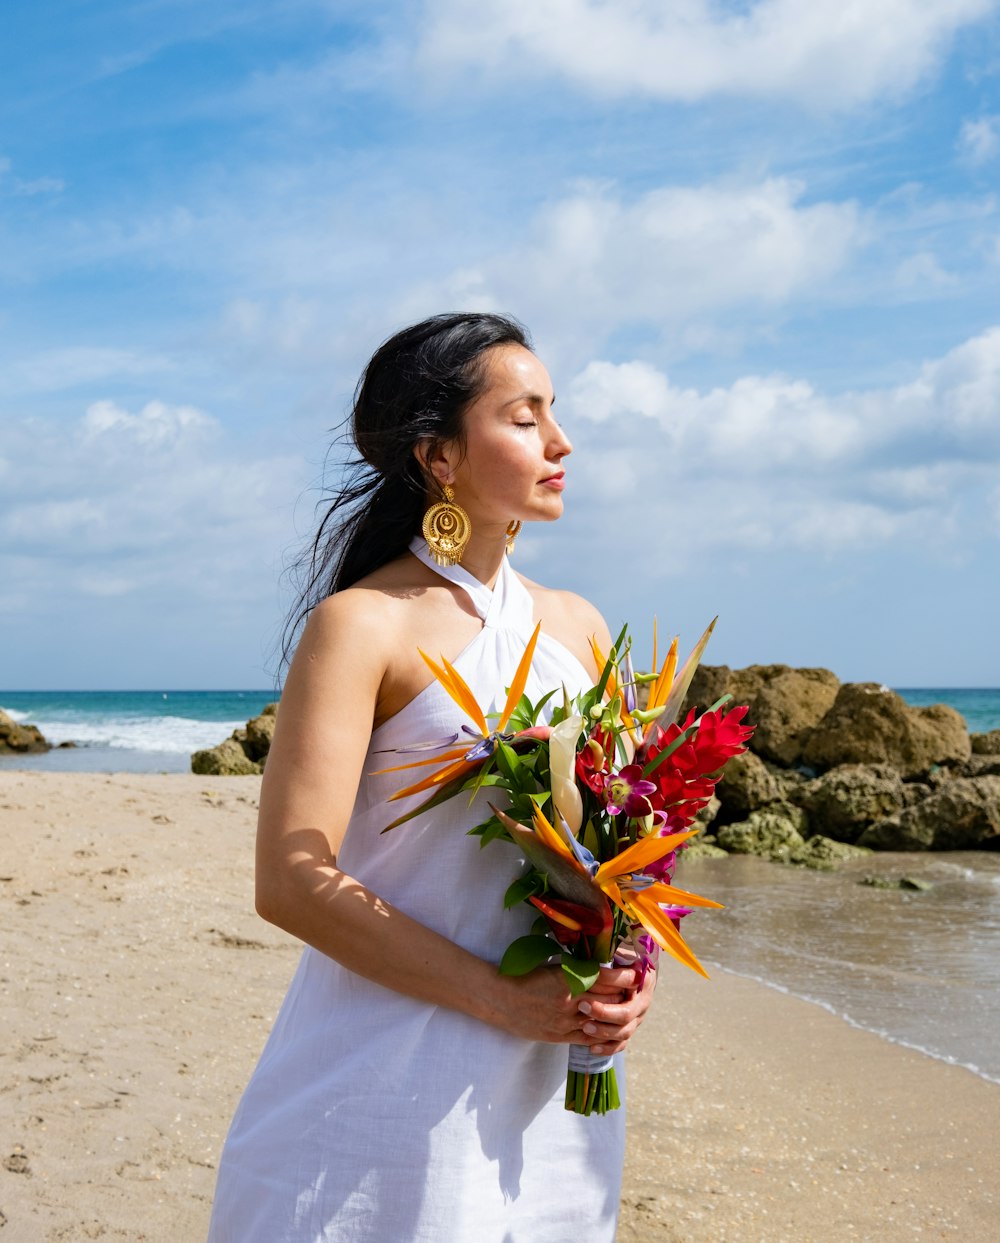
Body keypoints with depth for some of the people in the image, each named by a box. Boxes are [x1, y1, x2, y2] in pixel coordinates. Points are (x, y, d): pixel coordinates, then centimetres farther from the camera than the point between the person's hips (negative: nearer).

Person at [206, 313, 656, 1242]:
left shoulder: (577, 628, 8)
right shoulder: (363, 625, -11)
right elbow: (292, 883, -18)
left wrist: (628, 966, -4)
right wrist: (502, 998, -18)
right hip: (392, 1076, -6)